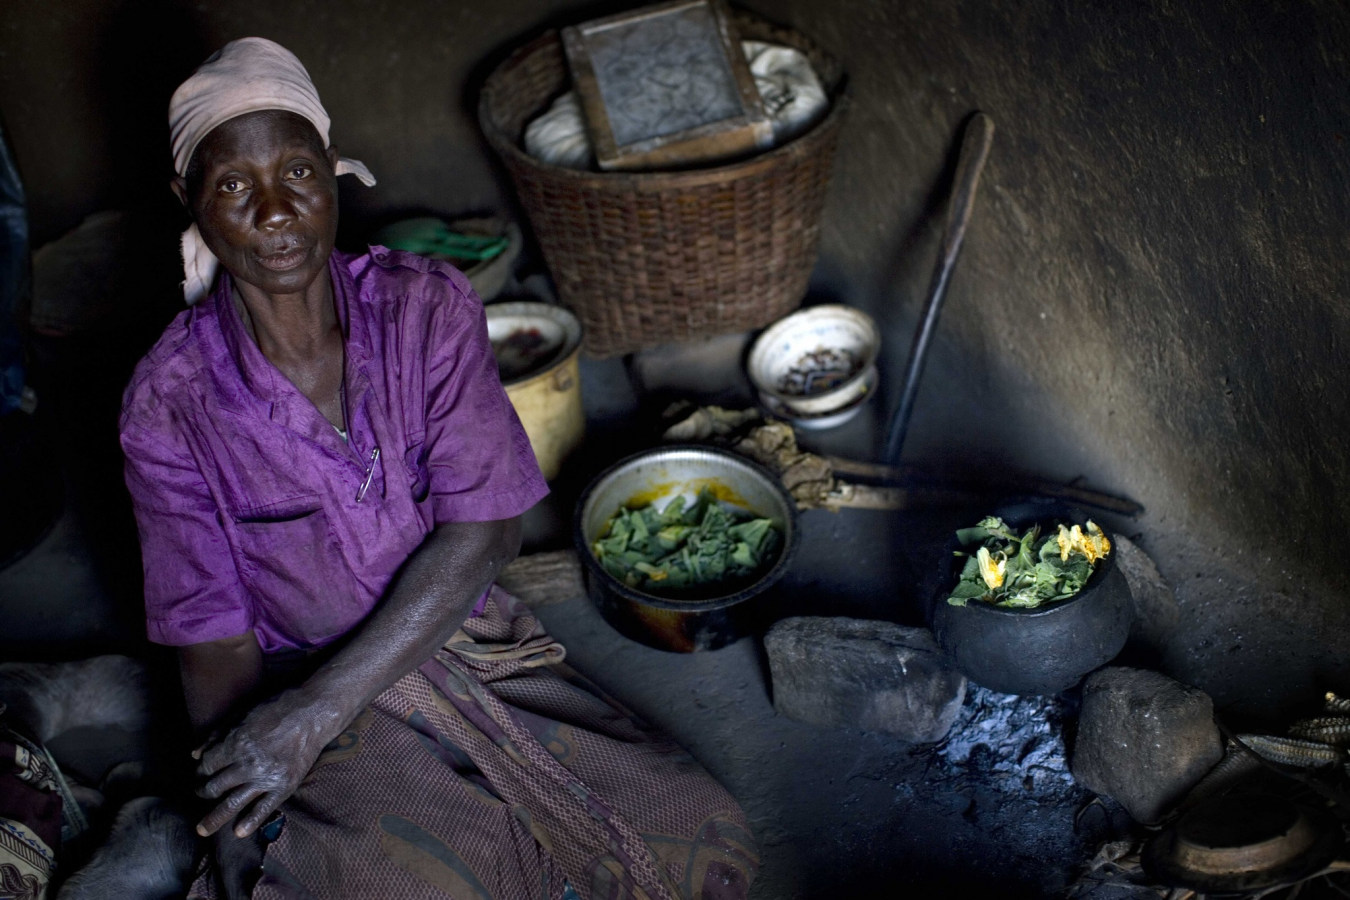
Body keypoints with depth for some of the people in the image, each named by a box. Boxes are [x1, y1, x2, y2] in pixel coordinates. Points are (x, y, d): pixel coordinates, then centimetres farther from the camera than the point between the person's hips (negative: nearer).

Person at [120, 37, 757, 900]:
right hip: (294, 685, -2)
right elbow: (215, 640, -8)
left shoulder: (428, 308, -9)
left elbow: (483, 529, -15)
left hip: (467, 646, 3)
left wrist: (315, 709, -22)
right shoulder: (170, 404, -13)